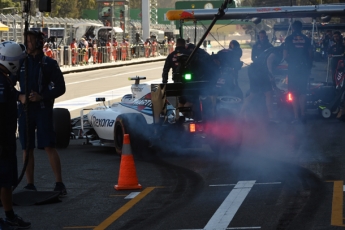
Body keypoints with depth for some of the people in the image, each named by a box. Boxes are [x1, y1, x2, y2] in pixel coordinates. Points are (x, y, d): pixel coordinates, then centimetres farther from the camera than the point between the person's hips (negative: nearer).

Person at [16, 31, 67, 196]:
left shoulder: (49, 64, 0)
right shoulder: (20, 63, 9)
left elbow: (60, 88, -1)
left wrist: (42, 96, -15)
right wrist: (19, 96, -8)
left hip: (43, 109, -4)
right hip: (25, 110, 4)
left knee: (49, 146, -10)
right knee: (27, 149, 5)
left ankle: (59, 184, -7)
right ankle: (30, 185, 11)